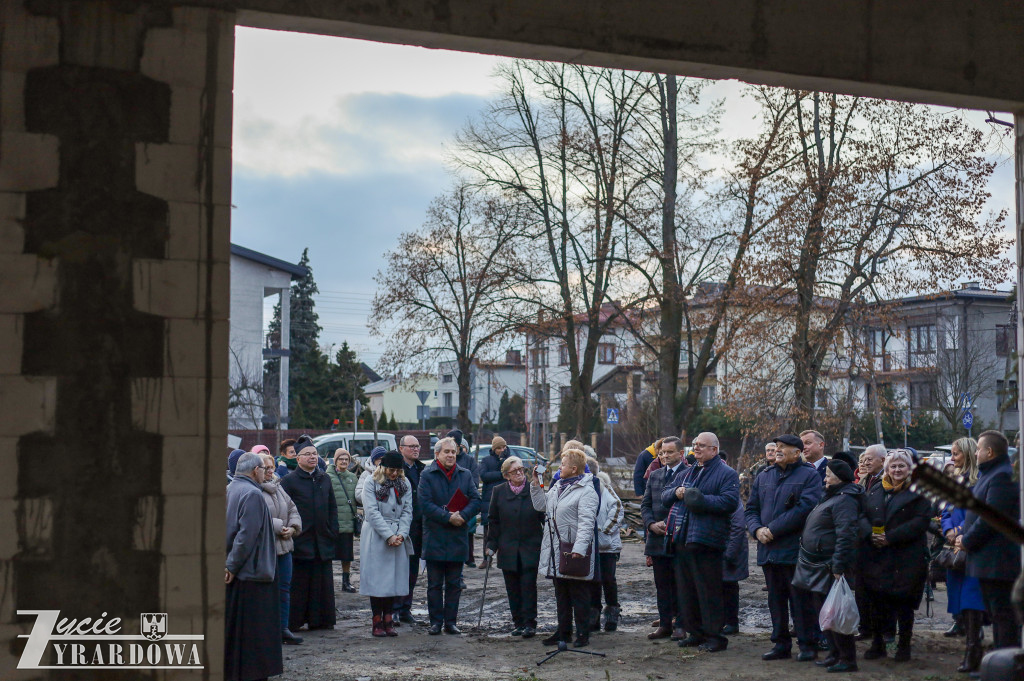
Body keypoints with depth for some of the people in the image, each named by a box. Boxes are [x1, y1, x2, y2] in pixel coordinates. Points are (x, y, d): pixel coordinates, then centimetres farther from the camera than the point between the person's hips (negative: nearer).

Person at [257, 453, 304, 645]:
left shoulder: (278, 488, 15)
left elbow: (292, 509, 19)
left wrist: (292, 528, 2)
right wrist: (279, 528, -17)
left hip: (283, 546, 8)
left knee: (284, 588, 11)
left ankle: (283, 628, 19)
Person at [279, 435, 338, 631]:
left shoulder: (324, 479, 12)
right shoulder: (289, 481, -4)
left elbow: (333, 507, 17)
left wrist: (333, 532, 9)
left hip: (323, 541, 5)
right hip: (300, 542, -5)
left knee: (322, 582, 9)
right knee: (298, 584, -2)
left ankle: (320, 619, 17)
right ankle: (293, 622, 6)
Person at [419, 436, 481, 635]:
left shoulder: (466, 475, 9)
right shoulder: (427, 475, -3)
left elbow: (476, 501, 1)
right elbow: (425, 504, -12)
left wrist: (463, 515, -17)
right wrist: (448, 517, -20)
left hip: (458, 538, 3)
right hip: (434, 538, -3)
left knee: (454, 584, 8)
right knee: (435, 584, 4)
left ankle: (451, 622, 16)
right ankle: (436, 622, 12)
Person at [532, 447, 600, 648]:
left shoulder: (586, 492, -14)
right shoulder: (557, 486, 15)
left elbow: (586, 523, -21)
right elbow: (541, 505, 24)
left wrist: (579, 549, -29)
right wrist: (536, 484, 14)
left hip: (575, 551, -9)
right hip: (556, 551, 9)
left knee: (579, 595, 0)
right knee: (561, 595, 16)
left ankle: (583, 634, 9)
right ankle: (563, 632, 25)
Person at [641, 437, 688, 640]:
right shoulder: (655, 476, 14)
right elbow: (645, 505, 14)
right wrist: (652, 524, -4)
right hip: (658, 538, 6)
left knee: (680, 584, 2)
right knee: (662, 585, 10)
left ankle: (680, 624, 9)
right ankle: (665, 624, 16)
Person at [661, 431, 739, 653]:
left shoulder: (726, 474, -2)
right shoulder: (686, 472, 21)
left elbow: (730, 501, -17)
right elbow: (664, 495, 21)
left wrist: (700, 500, -19)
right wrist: (676, 492, -1)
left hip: (706, 541, -7)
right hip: (681, 540, 8)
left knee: (709, 591, -4)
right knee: (686, 590, 11)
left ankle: (714, 635, 4)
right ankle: (695, 632, 21)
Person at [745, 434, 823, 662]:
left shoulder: (809, 475, -4)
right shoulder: (764, 476, 15)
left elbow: (804, 508, -17)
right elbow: (751, 508, 15)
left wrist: (773, 529, -17)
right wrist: (757, 529, -6)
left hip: (795, 549, -6)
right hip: (768, 549, 6)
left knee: (800, 600, -1)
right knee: (776, 600, 12)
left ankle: (808, 645, 9)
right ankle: (781, 644, 20)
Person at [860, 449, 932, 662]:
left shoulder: (919, 491, -2)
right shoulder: (875, 491, 14)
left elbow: (922, 520, -12)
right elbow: (863, 515, 12)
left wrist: (891, 537, -17)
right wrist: (871, 533, -10)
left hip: (907, 558, -4)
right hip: (876, 555, 4)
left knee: (904, 602, 1)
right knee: (877, 600, 7)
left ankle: (904, 645, 13)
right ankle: (877, 643, 19)